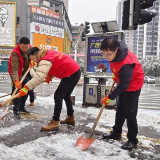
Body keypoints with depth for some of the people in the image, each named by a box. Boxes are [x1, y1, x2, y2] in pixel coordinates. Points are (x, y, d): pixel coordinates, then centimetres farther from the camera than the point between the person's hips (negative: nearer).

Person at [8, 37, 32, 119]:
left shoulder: (29, 49, -14)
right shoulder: (15, 53, -34)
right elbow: (14, 69, -41)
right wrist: (16, 81, -54)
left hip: (24, 72, 7)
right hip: (16, 73, -7)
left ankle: (22, 107, 24)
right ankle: (16, 110, -1)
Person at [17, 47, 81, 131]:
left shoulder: (45, 60, -18)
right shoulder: (48, 53, 12)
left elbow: (39, 77, -32)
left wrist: (26, 88, -35)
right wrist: (49, 76, 8)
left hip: (71, 74, -10)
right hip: (76, 71, 10)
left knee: (58, 96, -9)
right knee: (65, 95, 21)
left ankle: (55, 122, -6)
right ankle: (70, 118, 32)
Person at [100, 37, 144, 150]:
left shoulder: (125, 64, -38)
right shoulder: (115, 52, -12)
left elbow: (123, 86, -31)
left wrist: (109, 97, -24)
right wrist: (116, 75, 6)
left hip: (133, 85, -9)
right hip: (124, 83, 9)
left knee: (130, 113, -6)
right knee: (120, 110, 18)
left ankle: (132, 140, 10)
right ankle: (116, 133, 33)